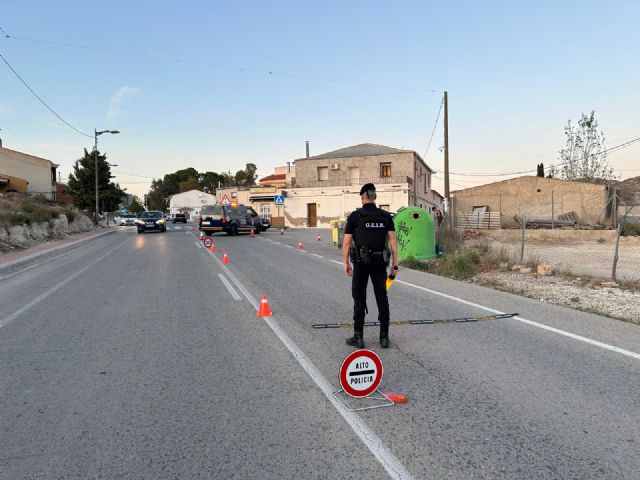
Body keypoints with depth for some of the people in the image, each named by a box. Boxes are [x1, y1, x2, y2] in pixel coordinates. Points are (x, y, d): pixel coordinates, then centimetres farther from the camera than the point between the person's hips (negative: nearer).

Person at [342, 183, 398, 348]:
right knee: (382, 298, 8)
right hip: (380, 261, 3)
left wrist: (346, 263, 0)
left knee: (359, 298, 5)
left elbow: (346, 242, -7)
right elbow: (393, 240, -2)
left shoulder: (354, 216, -5)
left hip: (361, 262, -2)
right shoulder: (385, 216, 3)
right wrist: (395, 261, 1)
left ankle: (358, 337, 8)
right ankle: (384, 337, 10)